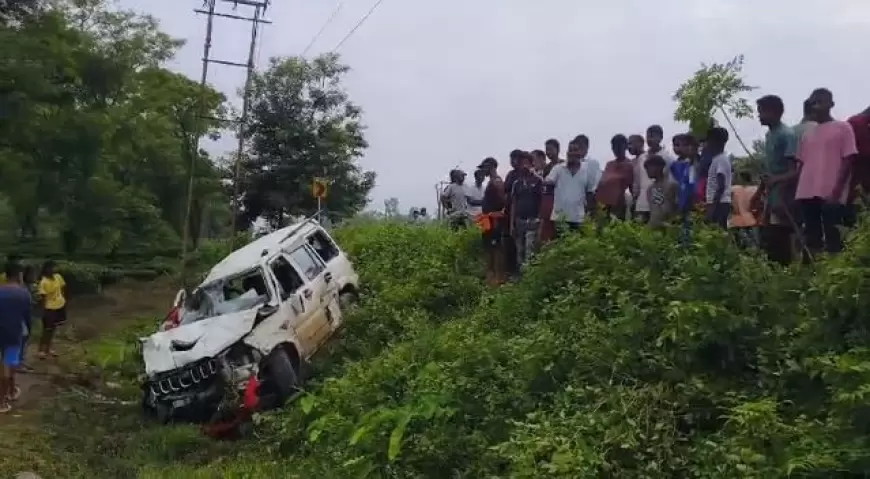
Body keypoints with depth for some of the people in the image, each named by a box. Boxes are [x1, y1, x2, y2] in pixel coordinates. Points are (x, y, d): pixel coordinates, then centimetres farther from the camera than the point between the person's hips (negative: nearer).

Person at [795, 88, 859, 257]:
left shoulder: (843, 128, 4)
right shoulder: (807, 134, 20)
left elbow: (848, 160, -3)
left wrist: (836, 191, -12)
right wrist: (798, 190, 8)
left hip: (831, 195, -5)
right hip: (807, 194, 5)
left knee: (832, 239, -6)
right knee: (812, 239, 6)